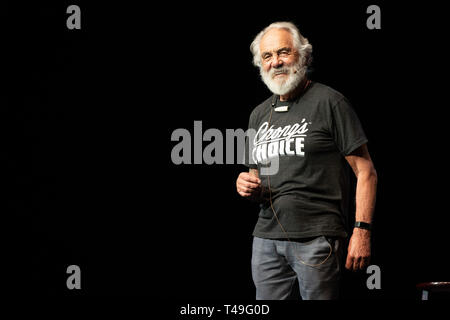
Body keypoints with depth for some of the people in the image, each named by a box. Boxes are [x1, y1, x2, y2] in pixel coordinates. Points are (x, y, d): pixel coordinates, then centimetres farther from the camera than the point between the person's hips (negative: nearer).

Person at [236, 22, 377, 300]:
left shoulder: (329, 102, -2)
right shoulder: (259, 115, 17)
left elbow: (366, 172, -4)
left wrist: (362, 231, -13)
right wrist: (247, 186, 2)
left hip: (317, 238, -6)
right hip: (266, 238, 6)